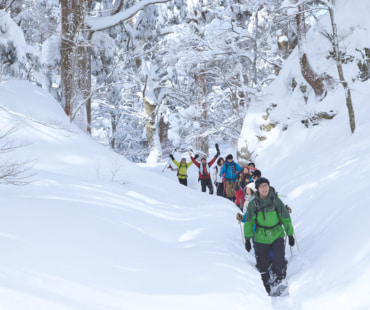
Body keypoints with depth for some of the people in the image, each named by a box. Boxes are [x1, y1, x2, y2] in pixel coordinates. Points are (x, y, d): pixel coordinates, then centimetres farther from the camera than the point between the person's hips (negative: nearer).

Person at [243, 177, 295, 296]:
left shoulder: (276, 201, -2)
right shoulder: (253, 204, -3)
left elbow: (286, 218, 6)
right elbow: (249, 222, 4)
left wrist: (290, 234, 6)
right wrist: (247, 238, 0)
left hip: (277, 236, 0)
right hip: (261, 238, 1)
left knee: (279, 260, -16)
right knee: (262, 264, 5)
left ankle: (279, 279, 8)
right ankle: (267, 286, 23)